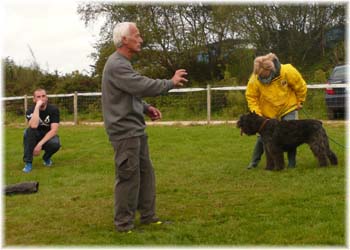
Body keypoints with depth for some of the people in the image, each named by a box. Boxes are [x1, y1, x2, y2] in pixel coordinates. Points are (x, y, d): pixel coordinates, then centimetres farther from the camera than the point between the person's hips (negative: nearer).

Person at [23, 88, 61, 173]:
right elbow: (33, 126, -35)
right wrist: (37, 107, -33)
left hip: (48, 137, 0)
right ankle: (28, 163, -22)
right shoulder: (30, 111, -13)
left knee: (55, 144, -35)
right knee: (29, 131, -32)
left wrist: (40, 144, -31)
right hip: (35, 138, 1)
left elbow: (54, 130, -22)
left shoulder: (54, 110, -12)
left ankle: (46, 157, 2)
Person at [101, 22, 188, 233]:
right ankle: (124, 224, 6)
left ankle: (148, 216, 25)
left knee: (146, 173, 15)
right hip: (124, 131, -10)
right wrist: (171, 83, -13)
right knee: (129, 177, -4)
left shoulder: (123, 63, 15)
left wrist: (146, 108, 7)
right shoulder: (116, 65, -18)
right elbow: (143, 86, -25)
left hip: (135, 129, 10)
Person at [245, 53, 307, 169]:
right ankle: (254, 161, 16)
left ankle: (292, 162, 6)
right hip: (267, 112, 1)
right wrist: (257, 114, -19)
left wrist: (299, 102, 1)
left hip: (288, 109, -1)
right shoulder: (254, 79, -25)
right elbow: (251, 97, -12)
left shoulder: (287, 71, -26)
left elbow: (301, 87, -9)